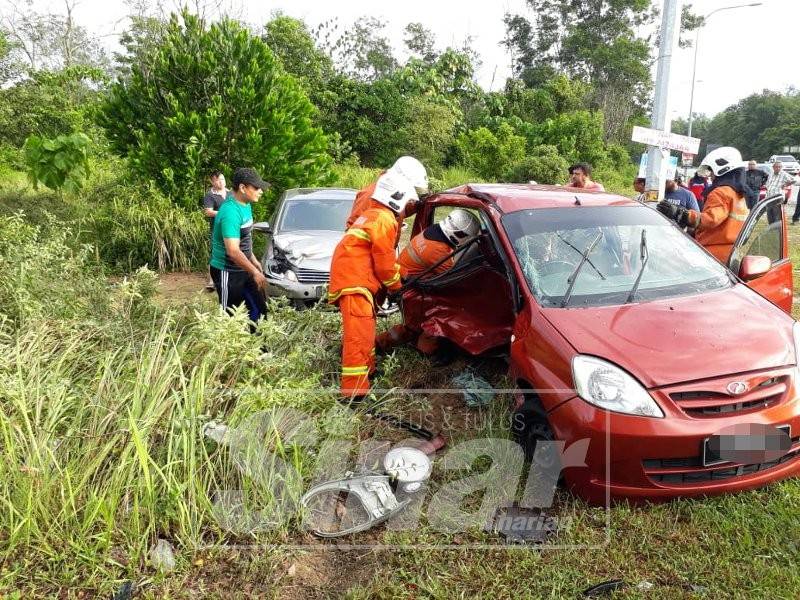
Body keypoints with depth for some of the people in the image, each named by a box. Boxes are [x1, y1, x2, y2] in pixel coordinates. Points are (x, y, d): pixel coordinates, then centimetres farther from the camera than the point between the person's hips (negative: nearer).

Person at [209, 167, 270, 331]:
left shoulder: (245, 205, 4)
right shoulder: (230, 212, -26)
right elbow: (233, 251, -31)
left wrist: (254, 261, 19)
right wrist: (255, 272, -26)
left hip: (242, 269, 9)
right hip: (227, 272, -9)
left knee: (259, 308, 13)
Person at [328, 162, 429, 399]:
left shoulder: (373, 214, 21)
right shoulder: (384, 219, -12)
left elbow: (382, 256, 25)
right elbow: (384, 260, -11)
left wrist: (400, 274, 21)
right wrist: (396, 287, 4)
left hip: (353, 279, 11)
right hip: (355, 282, -11)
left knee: (363, 331, 24)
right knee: (359, 335, -16)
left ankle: (368, 370, 40)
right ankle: (354, 392, -19)